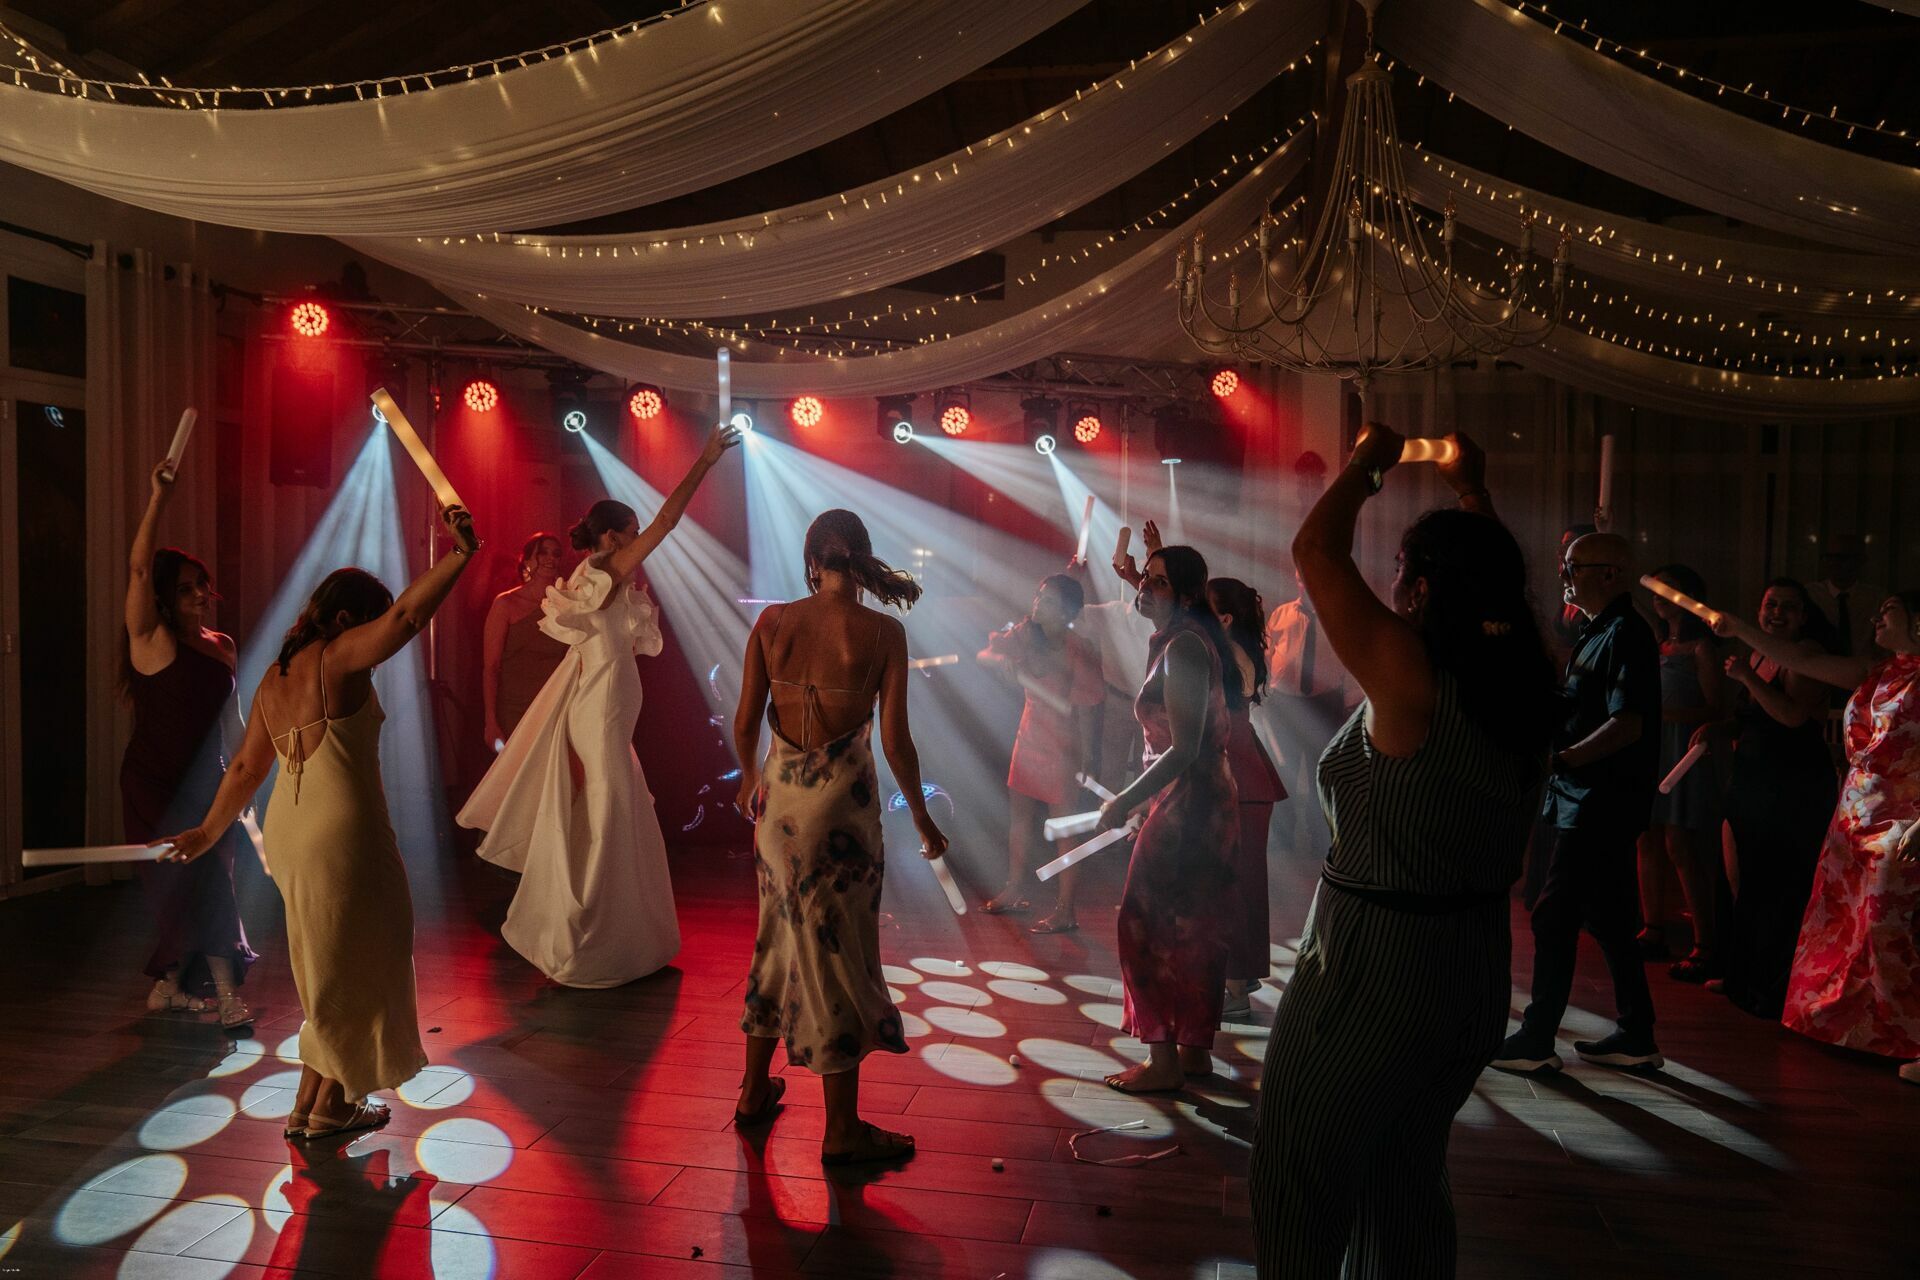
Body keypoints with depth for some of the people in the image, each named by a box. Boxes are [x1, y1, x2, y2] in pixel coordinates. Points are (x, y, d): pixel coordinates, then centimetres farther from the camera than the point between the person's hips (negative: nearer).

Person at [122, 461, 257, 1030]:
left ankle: (170, 985, 28)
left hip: (204, 783, 6)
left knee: (196, 888, 12)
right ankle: (228, 995, -4)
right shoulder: (153, 640, -9)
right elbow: (139, 568, -23)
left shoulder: (222, 645, 9)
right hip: (155, 784, -6)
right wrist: (159, 497, -29)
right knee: (203, 883, -8)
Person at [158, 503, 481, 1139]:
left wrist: (207, 832, 29)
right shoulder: (339, 657, -10)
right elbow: (405, 614, -27)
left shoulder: (273, 680, 14)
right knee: (348, 967, 7)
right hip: (343, 832, -9)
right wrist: (460, 554, -27)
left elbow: (245, 768, 19)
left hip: (288, 832, 9)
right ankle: (319, 1107, 18)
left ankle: (331, 1099, 27)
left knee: (328, 969, 18)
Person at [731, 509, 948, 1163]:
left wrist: (751, 779, 22)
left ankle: (755, 1091, 36)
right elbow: (895, 740, -10)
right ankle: (841, 1129, 18)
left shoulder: (772, 621, -2)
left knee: (781, 939, 21)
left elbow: (744, 724, 2)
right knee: (837, 953, 6)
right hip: (843, 800, -4)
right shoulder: (883, 632, -11)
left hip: (779, 798, 4)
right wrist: (921, 817, 3)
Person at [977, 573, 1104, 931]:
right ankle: (1015, 891, 34)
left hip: (1063, 746, -7)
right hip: (1030, 736, 7)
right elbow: (984, 655, -2)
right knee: (1020, 811, 17)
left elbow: (1084, 713, -19)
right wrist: (1002, 661, -25)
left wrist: (1084, 759, -19)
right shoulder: (1026, 633, -3)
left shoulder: (1079, 654, -20)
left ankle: (1065, 909, 10)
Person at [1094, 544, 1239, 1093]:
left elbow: (1184, 749, -23)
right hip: (1205, 803, 10)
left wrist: (1126, 801, -17)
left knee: (1147, 925, -3)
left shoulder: (1184, 646, -18)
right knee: (1192, 930, 16)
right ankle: (1195, 1049, 27)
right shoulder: (1172, 641, 13)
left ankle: (1164, 1061, 6)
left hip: (1185, 805, -10)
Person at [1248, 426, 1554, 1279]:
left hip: (1371, 964, -8)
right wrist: (1470, 489, 26)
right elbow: (1496, 580, 18)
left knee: (1300, 1182, 10)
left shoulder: (1412, 676, -22)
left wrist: (1367, 460, -3)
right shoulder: (1525, 683, -2)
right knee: (1410, 1178, 24)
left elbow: (1316, 550, -18)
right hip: (1476, 967, 8)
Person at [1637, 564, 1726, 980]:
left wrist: (1665, 713, -20)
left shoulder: (1701, 647, -4)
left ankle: (1705, 948, -6)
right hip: (1651, 749, 7)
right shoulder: (1657, 645, 16)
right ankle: (1653, 932, 15)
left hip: (1684, 751, -7)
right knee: (1649, 841, 7)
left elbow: (1715, 709, -10)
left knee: (1680, 845, -11)